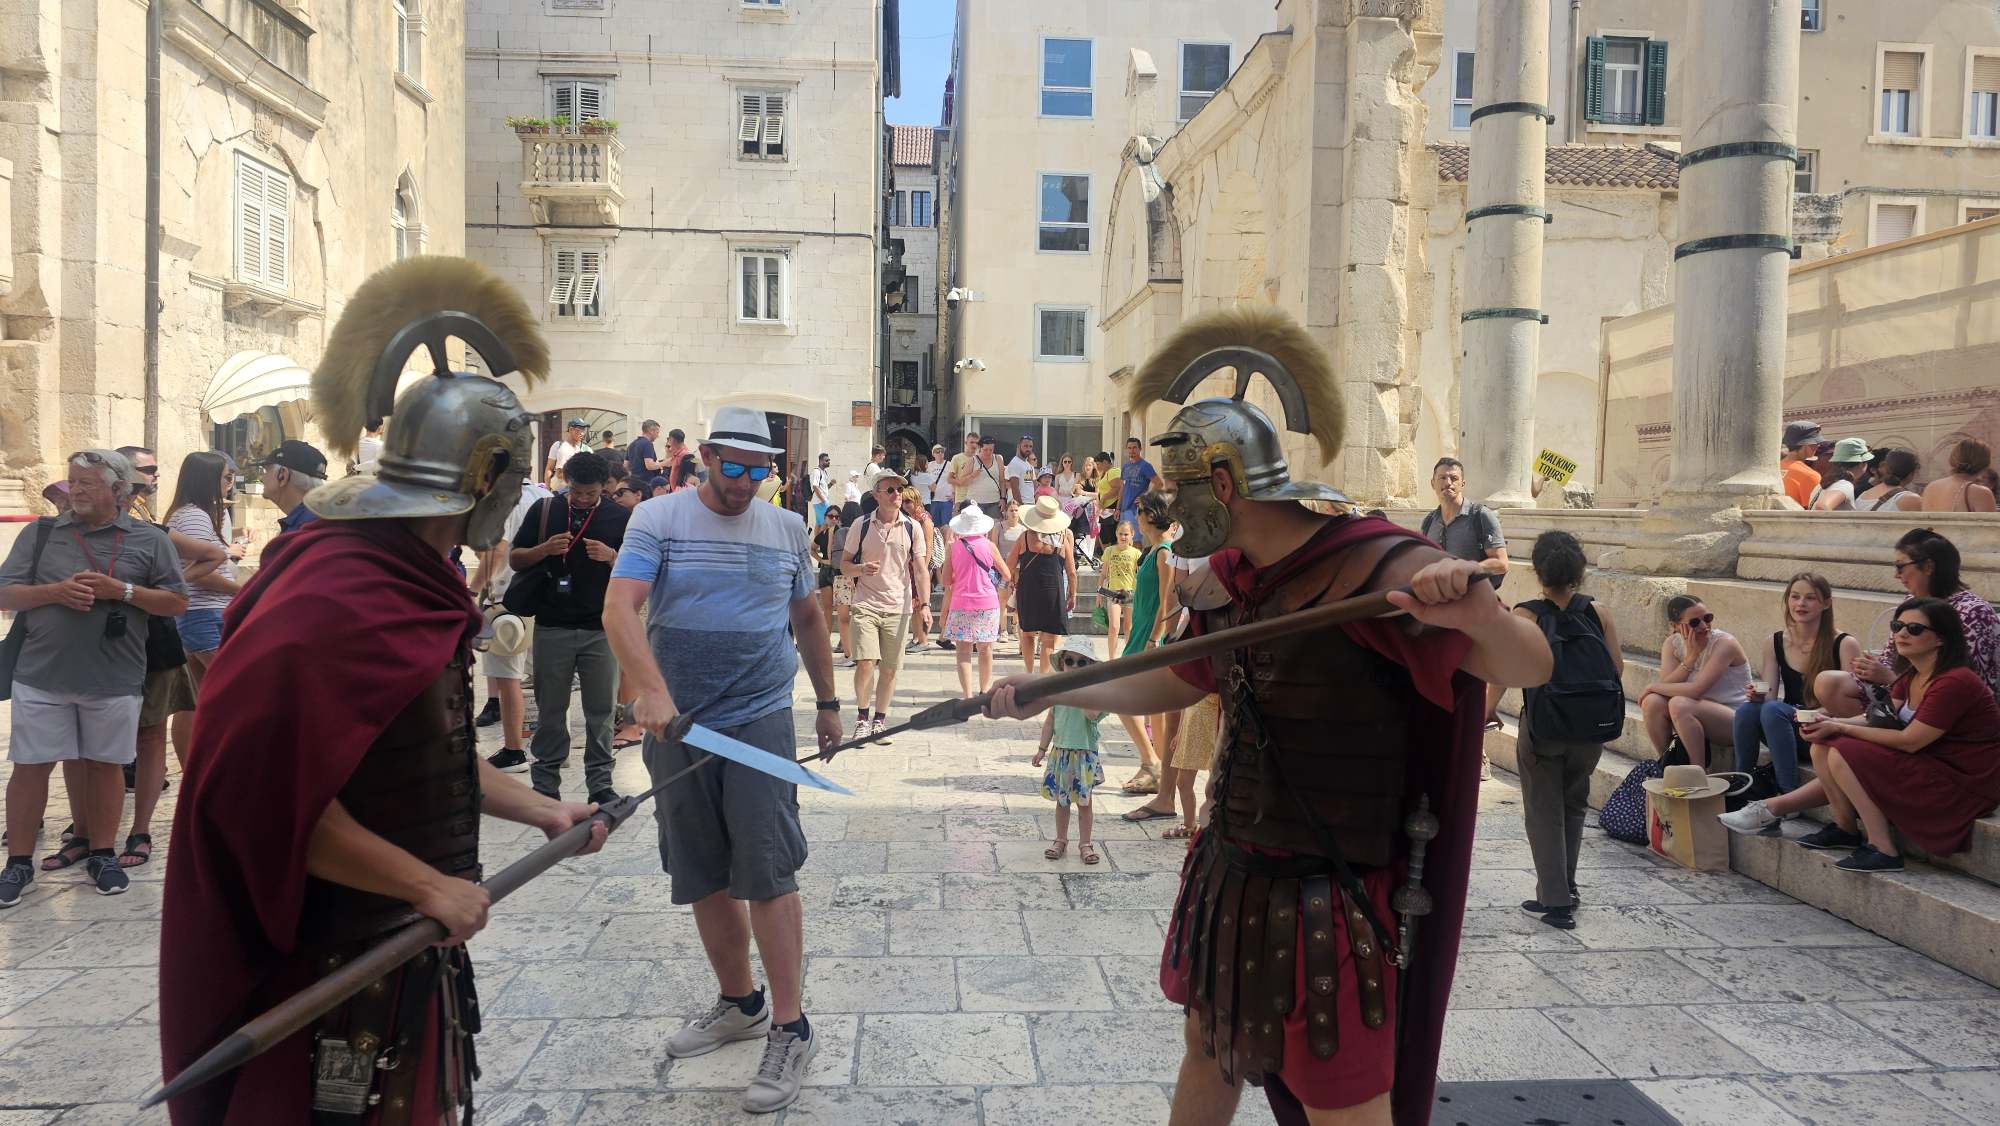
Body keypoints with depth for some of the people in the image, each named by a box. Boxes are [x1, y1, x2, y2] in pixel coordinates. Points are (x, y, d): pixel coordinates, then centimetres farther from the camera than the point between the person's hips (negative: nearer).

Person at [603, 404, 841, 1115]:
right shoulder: (658, 520, -1)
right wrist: (652, 690, -29)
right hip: (676, 723, 1)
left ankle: (790, 1030, 4)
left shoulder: (787, 529, 7)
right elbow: (620, 609, -15)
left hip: (760, 718, -1)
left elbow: (807, 618, 19)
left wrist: (828, 701, 20)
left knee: (767, 872, -7)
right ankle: (740, 1004, 30)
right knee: (704, 879, 11)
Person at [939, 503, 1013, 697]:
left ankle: (968, 694, -9)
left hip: (961, 604, -1)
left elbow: (946, 581, 2)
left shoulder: (954, 547, -2)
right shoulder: (988, 545, -3)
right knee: (985, 649, 15)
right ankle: (985, 691, 28)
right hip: (987, 603, 1)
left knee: (963, 650, 1)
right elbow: (1007, 575, 4)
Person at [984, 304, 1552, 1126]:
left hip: (1324, 897, -8)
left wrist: (1480, 613, -47)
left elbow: (1529, 671, -25)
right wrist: (1050, 692, 16)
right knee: (1207, 1049, 25)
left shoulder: (1373, 567, -21)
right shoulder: (1231, 578, 3)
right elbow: (1170, 686, 19)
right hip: (1228, 870, 8)